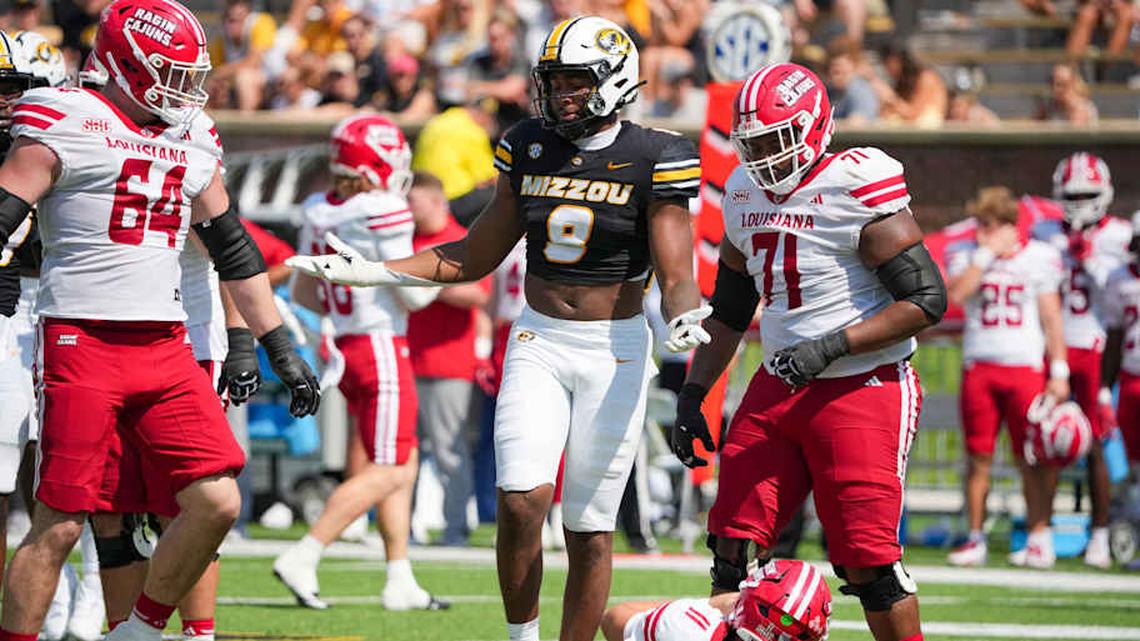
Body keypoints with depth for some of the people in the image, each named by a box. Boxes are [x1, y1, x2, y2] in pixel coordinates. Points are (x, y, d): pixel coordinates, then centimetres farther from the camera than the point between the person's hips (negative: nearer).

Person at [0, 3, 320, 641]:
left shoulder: (193, 139, 16)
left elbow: (234, 250, 23)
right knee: (60, 524, -6)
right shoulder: (67, 123, -4)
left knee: (217, 503, -4)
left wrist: (279, 349, 22)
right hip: (84, 343, -6)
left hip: (167, 349, 6)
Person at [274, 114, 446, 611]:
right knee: (387, 471, -4)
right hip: (383, 351, -8)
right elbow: (414, 295, -14)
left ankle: (401, 583, 15)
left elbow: (303, 294, 13)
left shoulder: (320, 213, 5)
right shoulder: (384, 213, -17)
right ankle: (302, 558, -14)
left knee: (404, 465, 16)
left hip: (346, 348, 8)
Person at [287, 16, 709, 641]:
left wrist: (685, 321, -34)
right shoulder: (528, 148, 5)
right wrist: (371, 272, 6)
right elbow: (475, 257, 13)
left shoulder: (652, 160, -8)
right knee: (521, 499, -16)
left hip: (614, 350, -3)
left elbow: (675, 276, -11)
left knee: (589, 526, 1)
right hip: (537, 343, 3)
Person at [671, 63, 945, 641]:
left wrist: (831, 346, -22)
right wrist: (692, 394, 14)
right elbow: (728, 311, 22)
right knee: (734, 545, 2)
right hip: (776, 391, 7)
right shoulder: (746, 195, 9)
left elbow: (926, 300, -17)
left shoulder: (858, 188, -14)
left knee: (867, 560, -8)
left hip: (861, 391, -7)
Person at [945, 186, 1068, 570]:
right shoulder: (967, 256, 8)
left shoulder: (1039, 257, 4)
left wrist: (1059, 372, -1)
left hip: (1026, 366, -2)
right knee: (978, 457, 2)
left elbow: (1051, 319, 4)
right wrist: (987, 254, -11)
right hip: (979, 367, 2)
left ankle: (1039, 538, 2)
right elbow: (955, 295, -12)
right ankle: (975, 539, 10)